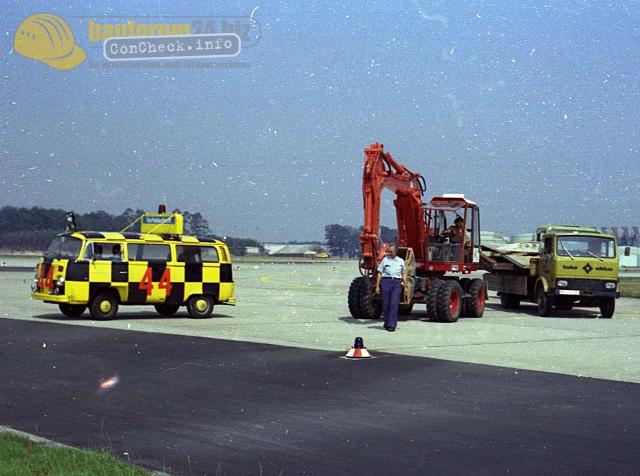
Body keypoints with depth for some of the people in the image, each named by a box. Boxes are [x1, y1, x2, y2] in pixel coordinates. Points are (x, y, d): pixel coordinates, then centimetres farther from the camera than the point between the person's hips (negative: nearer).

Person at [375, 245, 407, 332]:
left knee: (394, 304, -9)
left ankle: (392, 325, -12)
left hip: (397, 282, 0)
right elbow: (379, 273, 6)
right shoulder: (385, 260, 8)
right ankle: (387, 323, 17)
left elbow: (404, 274, 18)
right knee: (386, 304, 3)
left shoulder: (401, 261, 13)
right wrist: (377, 286, 0)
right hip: (386, 281, 0)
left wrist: (405, 285, 11)